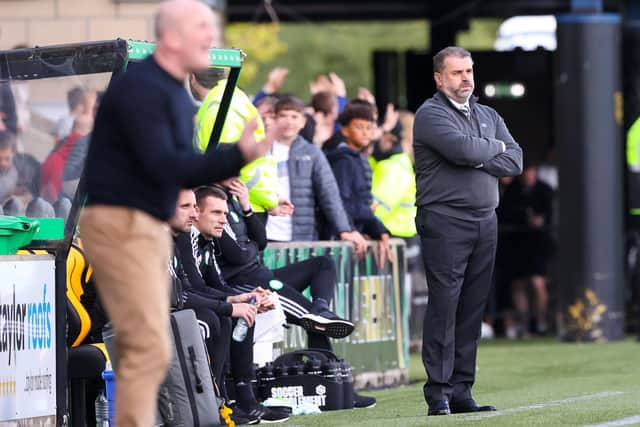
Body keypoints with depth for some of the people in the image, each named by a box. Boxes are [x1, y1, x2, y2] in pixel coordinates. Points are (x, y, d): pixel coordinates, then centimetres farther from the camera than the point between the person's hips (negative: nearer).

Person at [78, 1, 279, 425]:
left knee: (140, 349, 10)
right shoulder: (141, 88, -15)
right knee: (149, 348, -15)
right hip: (120, 225, -10)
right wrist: (238, 155, -29)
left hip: (152, 226, 10)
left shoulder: (177, 92, 15)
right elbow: (164, 166, -24)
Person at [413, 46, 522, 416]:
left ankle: (461, 392, 8)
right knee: (444, 306, -9)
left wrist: (476, 158, -7)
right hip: (445, 220, -6)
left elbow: (515, 162, 6)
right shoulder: (431, 114, -2)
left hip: (486, 220, 6)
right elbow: (463, 149, -18)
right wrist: (495, 147, 1)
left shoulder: (489, 116, 19)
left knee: (473, 309, 5)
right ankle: (438, 394, -7)